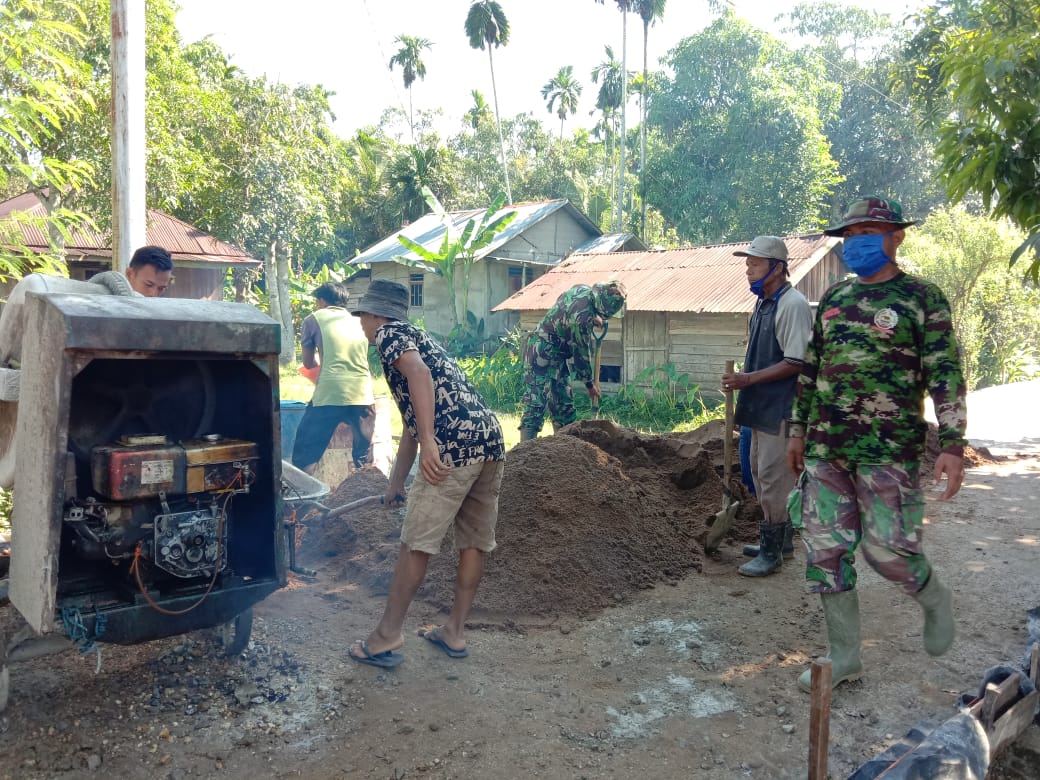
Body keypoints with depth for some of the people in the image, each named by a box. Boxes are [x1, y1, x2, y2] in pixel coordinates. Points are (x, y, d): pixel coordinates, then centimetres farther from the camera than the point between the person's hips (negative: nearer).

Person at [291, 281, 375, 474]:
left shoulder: (314, 318, 11)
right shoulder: (360, 321, 21)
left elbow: (308, 363, 19)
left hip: (329, 395, -4)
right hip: (363, 395, 4)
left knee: (304, 458, 7)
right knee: (363, 459, 17)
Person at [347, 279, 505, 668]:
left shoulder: (388, 333, 8)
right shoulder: (416, 336, 32)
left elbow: (418, 372, -16)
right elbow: (412, 424, 36)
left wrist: (428, 442, -21)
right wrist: (396, 484, 42)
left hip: (455, 444, -9)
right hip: (491, 438, 9)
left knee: (416, 544, 0)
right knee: (474, 543, 15)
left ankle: (387, 639, 11)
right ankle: (454, 632, 27)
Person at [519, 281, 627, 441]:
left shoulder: (582, 289, -3)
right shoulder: (582, 318, -29)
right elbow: (581, 353, -17)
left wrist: (594, 320, 11)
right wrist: (590, 384, -3)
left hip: (556, 357, 10)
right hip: (541, 356, -10)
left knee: (564, 406, 12)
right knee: (535, 408, -14)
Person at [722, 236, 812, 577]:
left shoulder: (792, 305, -16)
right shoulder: (763, 304, 13)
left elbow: (796, 362, -21)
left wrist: (749, 379, -22)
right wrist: (744, 391, 20)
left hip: (781, 410, -10)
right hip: (762, 408, 10)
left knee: (773, 478, -4)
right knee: (762, 475, 17)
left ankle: (771, 552, 5)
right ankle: (778, 540, 31)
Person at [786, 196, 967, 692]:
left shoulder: (922, 298, -2)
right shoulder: (833, 299, 13)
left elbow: (946, 375, -7)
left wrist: (952, 445, -15)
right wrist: (798, 430, 18)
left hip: (888, 450, -5)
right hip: (825, 448, 6)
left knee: (887, 548, -6)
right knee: (825, 549, 5)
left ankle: (935, 600, 30)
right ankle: (844, 658, 19)